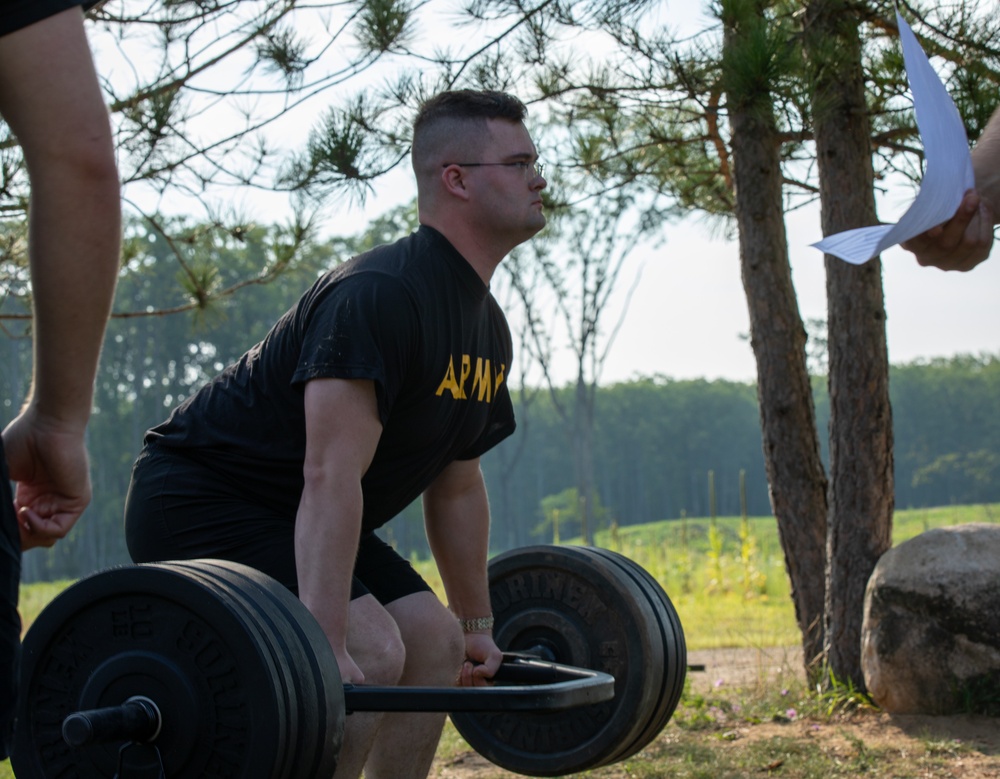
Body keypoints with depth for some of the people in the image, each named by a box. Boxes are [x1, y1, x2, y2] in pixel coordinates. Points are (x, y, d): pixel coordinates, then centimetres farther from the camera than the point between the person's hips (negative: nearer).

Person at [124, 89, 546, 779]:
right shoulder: (381, 295, -25)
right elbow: (331, 477, -34)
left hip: (282, 515, 10)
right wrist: (326, 650, -39)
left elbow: (456, 484, 17)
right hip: (197, 500, -10)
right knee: (368, 653, -24)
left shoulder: (486, 327, 7)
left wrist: (477, 623, 20)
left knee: (436, 641, 6)